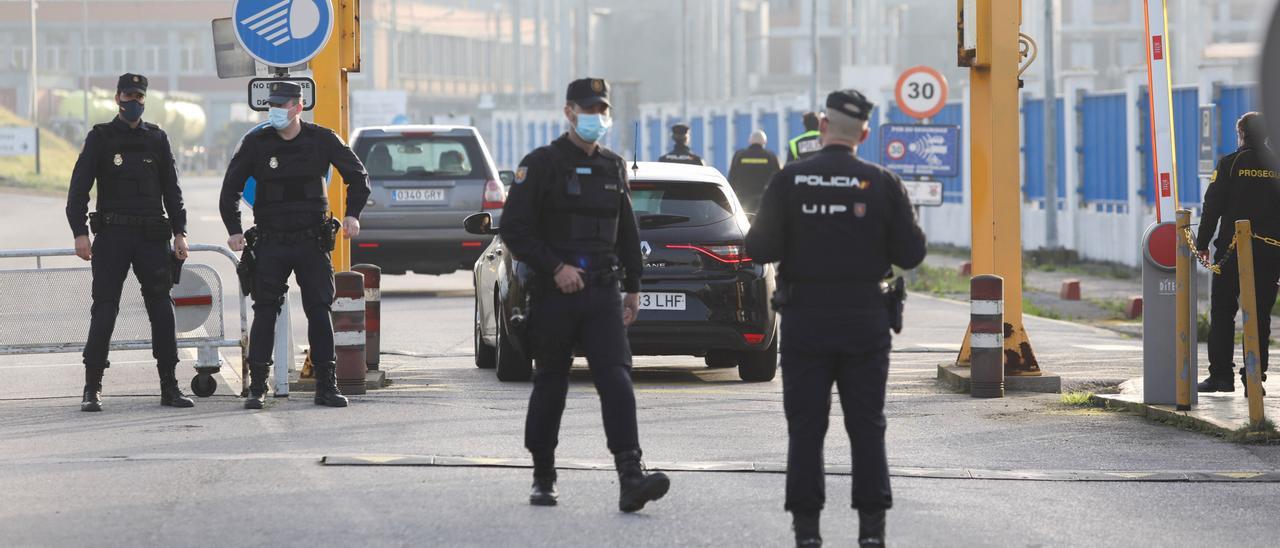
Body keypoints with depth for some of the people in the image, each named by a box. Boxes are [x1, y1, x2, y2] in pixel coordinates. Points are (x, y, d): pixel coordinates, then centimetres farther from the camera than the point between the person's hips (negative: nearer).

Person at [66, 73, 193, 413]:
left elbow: (171, 190, 14)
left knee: (162, 310, 0)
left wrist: (179, 232, 6)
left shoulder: (157, 139, 11)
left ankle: (169, 387, 6)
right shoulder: (100, 138, 2)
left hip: (152, 236, 3)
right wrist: (80, 232, -11)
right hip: (112, 235, -3)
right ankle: (92, 388, 0)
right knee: (104, 311, -5)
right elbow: (79, 187, -2)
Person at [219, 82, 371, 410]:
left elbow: (357, 176, 10)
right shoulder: (257, 143, 0)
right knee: (265, 312, -5)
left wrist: (353, 214, -2)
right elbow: (231, 187, 7)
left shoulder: (321, 140, 0)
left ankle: (326, 386, 5)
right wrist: (234, 230, -1)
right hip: (271, 244, 0)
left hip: (312, 242, 0)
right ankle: (257, 388, -1)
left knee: (320, 312, -1)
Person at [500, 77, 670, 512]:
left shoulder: (614, 167, 14)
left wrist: (633, 287, 21)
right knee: (550, 386, 7)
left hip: (603, 293, 3)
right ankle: (543, 479, 21)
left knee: (616, 378, -12)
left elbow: (627, 232, 24)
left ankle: (631, 479, -24)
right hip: (554, 294, -3)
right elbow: (515, 229, -8)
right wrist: (555, 268, -15)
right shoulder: (542, 164, -3)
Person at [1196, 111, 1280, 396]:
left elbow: (1213, 206, -5)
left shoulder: (1229, 164, -3)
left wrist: (1202, 243, 3)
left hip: (1232, 249, -2)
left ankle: (1221, 375, 0)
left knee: (1222, 311, 5)